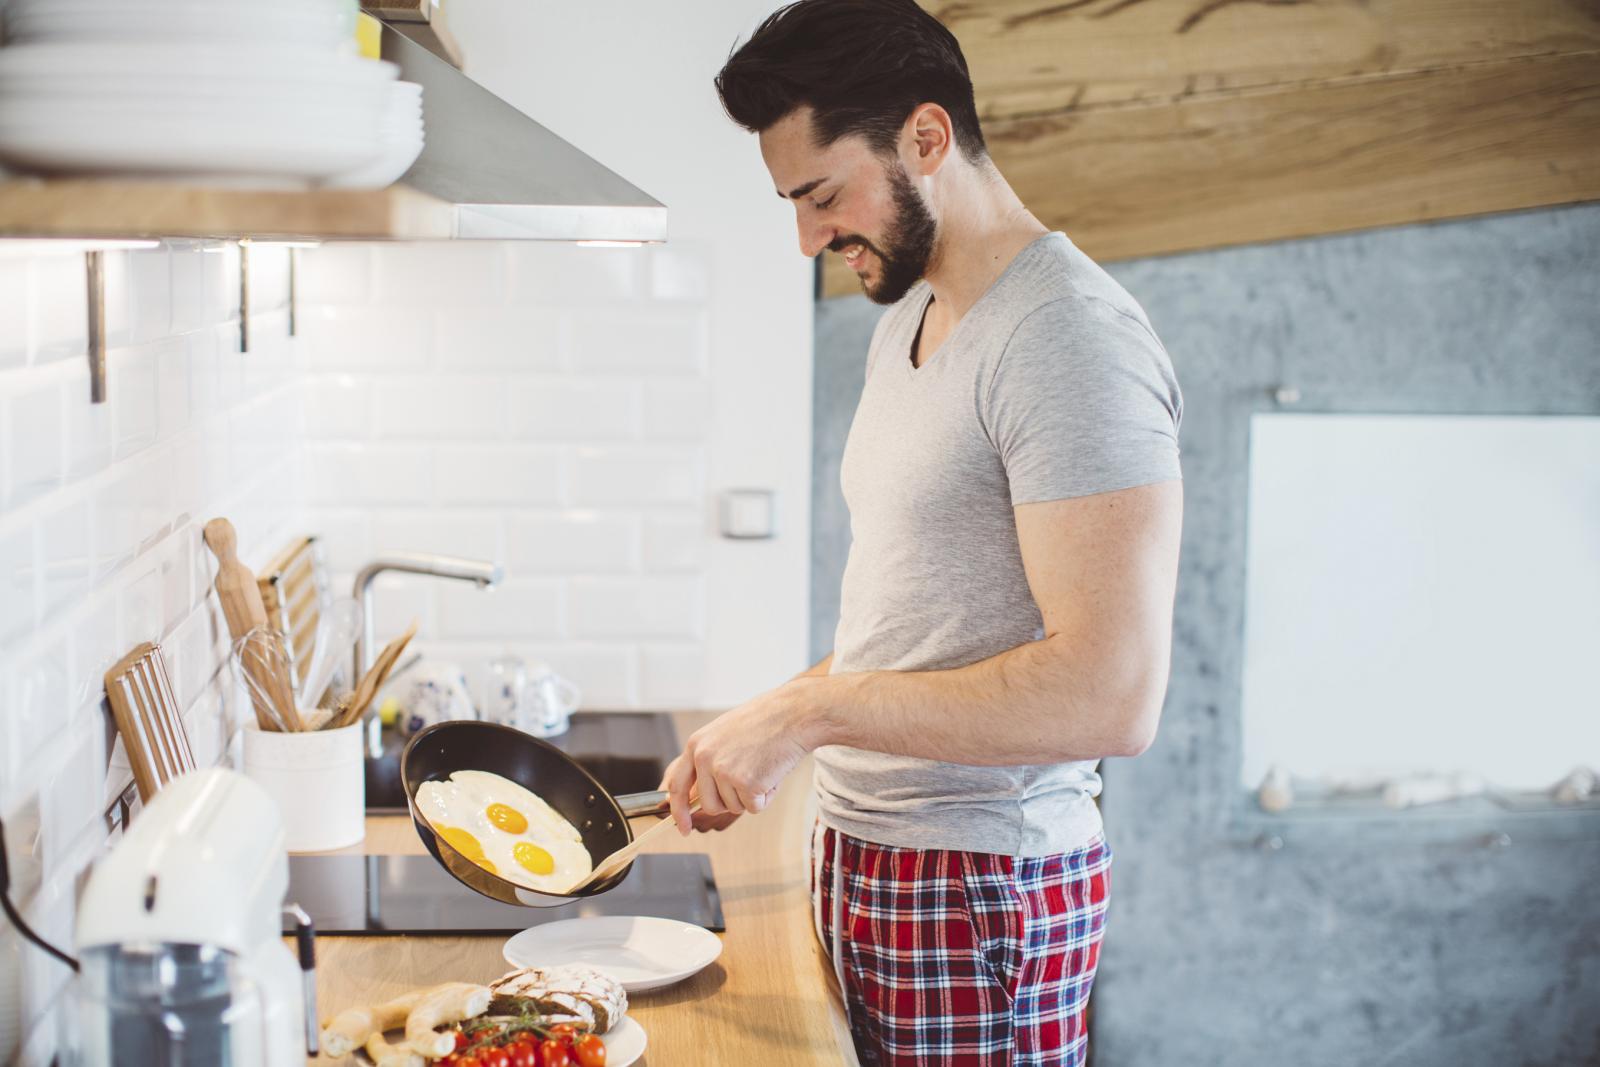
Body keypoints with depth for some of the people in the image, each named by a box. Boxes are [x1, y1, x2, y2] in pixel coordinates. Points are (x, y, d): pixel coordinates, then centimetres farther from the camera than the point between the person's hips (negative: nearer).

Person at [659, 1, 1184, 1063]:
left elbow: (1112, 693, -26)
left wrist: (808, 709, -22)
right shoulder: (906, 321, 13)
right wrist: (750, 741, 5)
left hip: (984, 893, -8)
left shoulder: (1067, 332, -18)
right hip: (862, 855, 8)